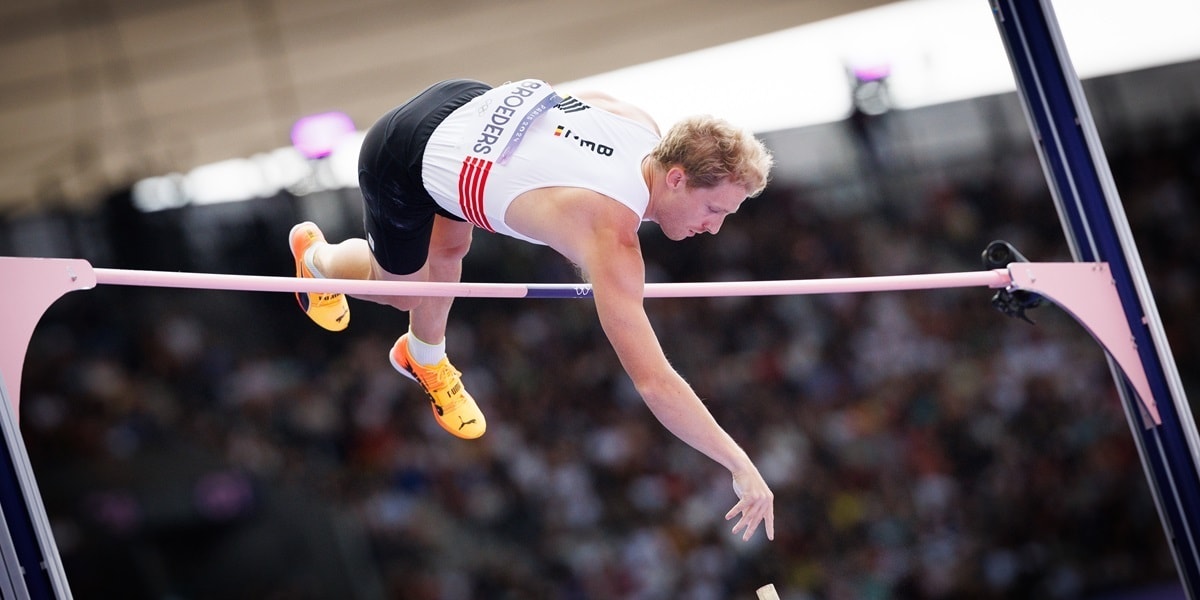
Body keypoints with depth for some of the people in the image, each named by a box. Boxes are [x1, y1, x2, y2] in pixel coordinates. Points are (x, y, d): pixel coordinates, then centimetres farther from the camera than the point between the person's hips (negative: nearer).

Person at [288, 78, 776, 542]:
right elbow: (654, 382, -38)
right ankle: (316, 257, 51)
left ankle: (424, 359, 57)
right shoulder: (611, 241, -36)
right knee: (405, 290, 19)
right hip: (401, 161, -7)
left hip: (469, 103, 7)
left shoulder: (643, 127, -13)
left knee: (447, 250, 28)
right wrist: (741, 466, -33)